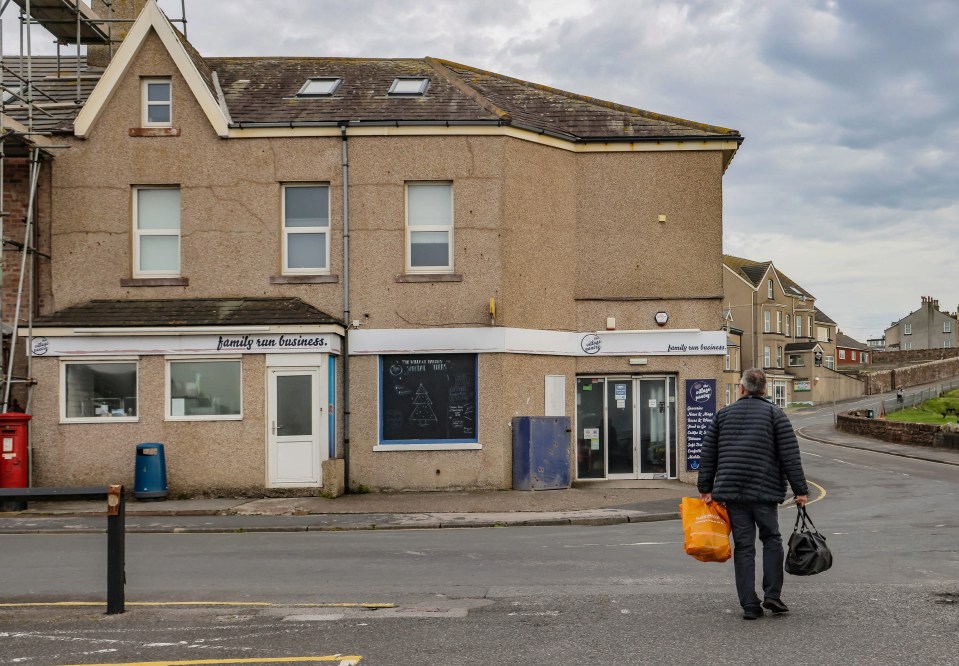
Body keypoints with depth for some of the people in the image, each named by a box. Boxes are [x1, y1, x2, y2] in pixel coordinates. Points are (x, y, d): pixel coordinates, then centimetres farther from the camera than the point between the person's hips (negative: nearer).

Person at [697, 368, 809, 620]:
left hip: (731, 491, 2)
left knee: (743, 547, 5)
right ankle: (772, 595, 6)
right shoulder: (775, 414, 2)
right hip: (765, 491, -2)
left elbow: (707, 455, 8)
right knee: (771, 540, 14)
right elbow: (790, 457, -3)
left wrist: (706, 489, 12)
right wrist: (800, 490, 0)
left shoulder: (723, 415, 10)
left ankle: (749, 605, 4)